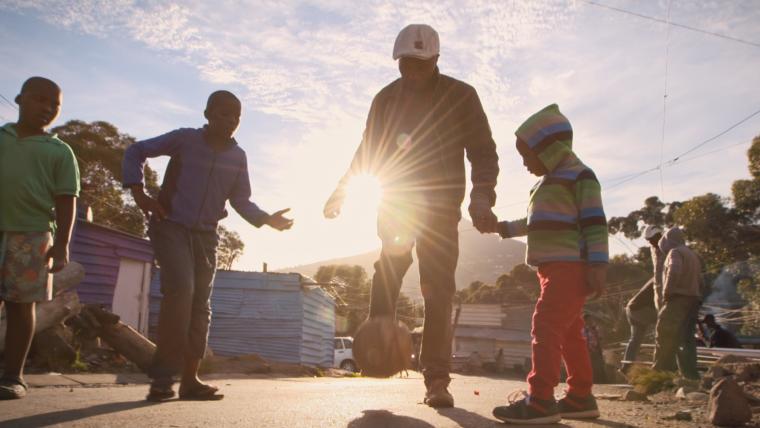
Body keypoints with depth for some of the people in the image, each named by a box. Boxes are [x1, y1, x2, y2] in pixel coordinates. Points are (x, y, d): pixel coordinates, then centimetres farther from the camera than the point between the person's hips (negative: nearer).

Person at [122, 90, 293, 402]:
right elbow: (135, 152, 4)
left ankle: (189, 379, 10)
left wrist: (267, 219, -9)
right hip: (170, 226, -4)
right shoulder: (185, 139, -4)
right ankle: (163, 375, -14)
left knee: (200, 304, 3)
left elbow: (240, 200, 8)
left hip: (206, 235, 5)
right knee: (181, 289, -23)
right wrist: (138, 193, -9)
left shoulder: (238, 157, 6)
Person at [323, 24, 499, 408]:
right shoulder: (386, 99, 7)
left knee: (438, 290, -5)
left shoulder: (460, 96, -1)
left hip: (441, 206, -2)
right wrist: (342, 190, 3)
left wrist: (482, 197, -20)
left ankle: (436, 380, -2)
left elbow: (483, 152, -4)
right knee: (391, 258, -26)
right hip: (397, 200, 2)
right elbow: (367, 152, 13)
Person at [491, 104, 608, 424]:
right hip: (554, 269, 10)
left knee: (546, 326, -17)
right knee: (569, 332, 11)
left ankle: (540, 400, -20)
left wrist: (597, 266, -21)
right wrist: (507, 228, 37)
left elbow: (595, 224, -15)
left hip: (570, 268, -10)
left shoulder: (579, 176, -7)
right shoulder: (549, 182, 22)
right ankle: (581, 397, 18)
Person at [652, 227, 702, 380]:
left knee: (665, 336, -8)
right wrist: (697, 300, 19)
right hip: (694, 300, 9)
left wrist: (666, 292, -16)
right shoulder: (693, 255, 25)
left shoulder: (675, 252, -3)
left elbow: (674, 272, -22)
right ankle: (690, 374, 4)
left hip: (678, 299, -9)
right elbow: (699, 280, 22)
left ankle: (660, 372, -10)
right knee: (687, 338, 8)